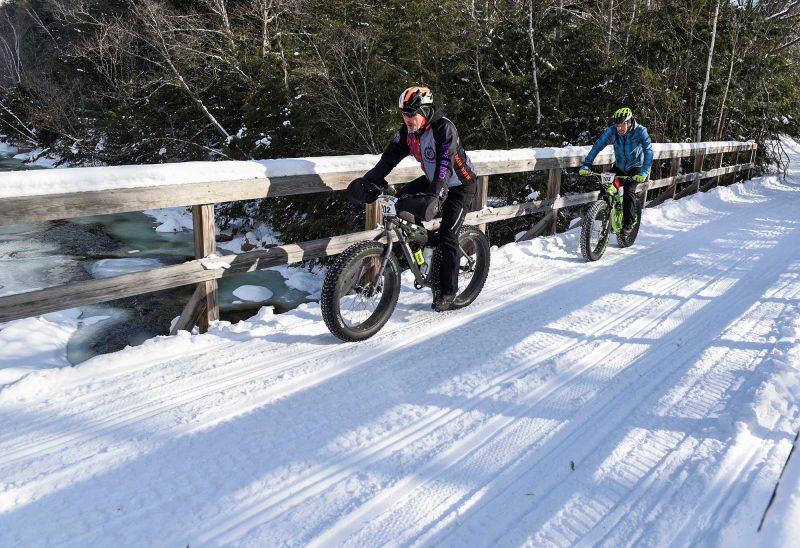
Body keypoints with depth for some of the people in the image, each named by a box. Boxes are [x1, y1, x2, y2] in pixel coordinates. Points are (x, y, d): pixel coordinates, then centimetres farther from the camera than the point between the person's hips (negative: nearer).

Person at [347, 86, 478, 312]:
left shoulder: (444, 128, -29)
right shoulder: (408, 130, -8)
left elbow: (445, 165, -40)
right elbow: (390, 157, -11)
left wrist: (434, 197, -51)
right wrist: (369, 182, -21)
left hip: (459, 185, -7)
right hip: (432, 180, 7)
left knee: (447, 237, -11)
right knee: (403, 199, -13)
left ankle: (447, 291, 0)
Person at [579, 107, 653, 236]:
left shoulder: (640, 131, -25)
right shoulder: (612, 130, -19)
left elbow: (648, 151, -33)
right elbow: (597, 146, -22)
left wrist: (644, 172, -46)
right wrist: (586, 165, -34)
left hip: (635, 168, -3)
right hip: (619, 166, 3)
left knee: (628, 191, -23)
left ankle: (629, 223, -5)